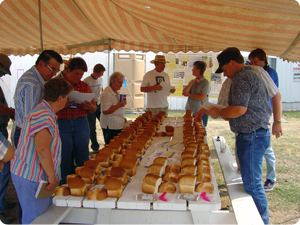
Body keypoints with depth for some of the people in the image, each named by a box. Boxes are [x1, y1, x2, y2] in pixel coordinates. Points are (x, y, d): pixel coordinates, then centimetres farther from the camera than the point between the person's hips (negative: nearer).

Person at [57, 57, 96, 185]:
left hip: (81, 124, 3)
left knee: (82, 160, 6)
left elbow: (94, 109, 14)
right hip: (62, 124, -2)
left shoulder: (85, 86, 8)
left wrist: (89, 106, -9)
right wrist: (64, 105, -21)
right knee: (65, 161, 3)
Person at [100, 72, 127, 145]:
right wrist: (119, 105, -23)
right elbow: (105, 111, -23)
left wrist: (122, 118, 20)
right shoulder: (107, 94, -18)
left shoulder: (117, 91, 13)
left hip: (118, 125, 9)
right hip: (110, 127, -9)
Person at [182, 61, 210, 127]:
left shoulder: (206, 82, -8)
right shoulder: (192, 81, 12)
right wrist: (192, 83, -10)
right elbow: (184, 92, 1)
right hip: (189, 111, 6)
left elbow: (202, 97, -16)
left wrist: (189, 95, -4)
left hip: (200, 112, -6)